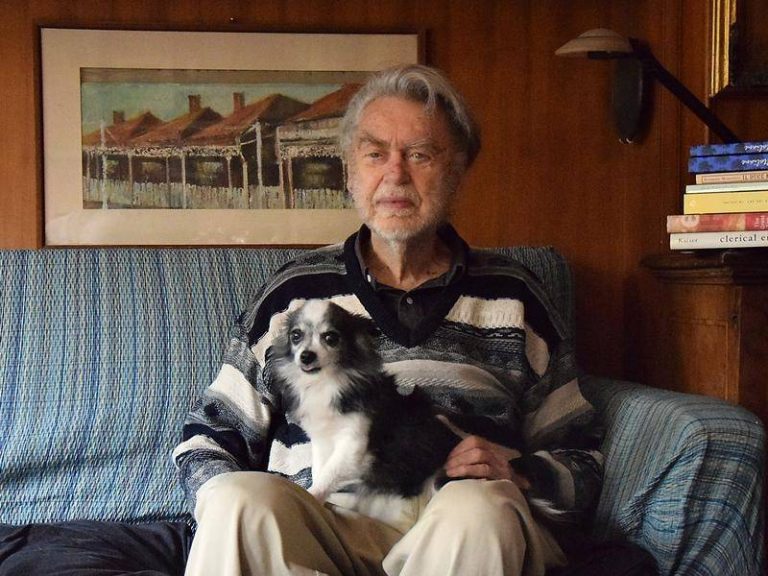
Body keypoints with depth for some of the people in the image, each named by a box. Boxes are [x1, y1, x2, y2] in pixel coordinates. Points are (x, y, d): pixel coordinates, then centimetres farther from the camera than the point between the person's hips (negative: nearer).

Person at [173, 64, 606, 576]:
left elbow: (581, 462, 16)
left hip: (459, 534, 1)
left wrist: (515, 475, -7)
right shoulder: (294, 293, 14)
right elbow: (206, 439, 14)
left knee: (479, 510, -34)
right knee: (237, 498, -32)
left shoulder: (513, 297, 14)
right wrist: (236, 514, -8)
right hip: (316, 531, 0)